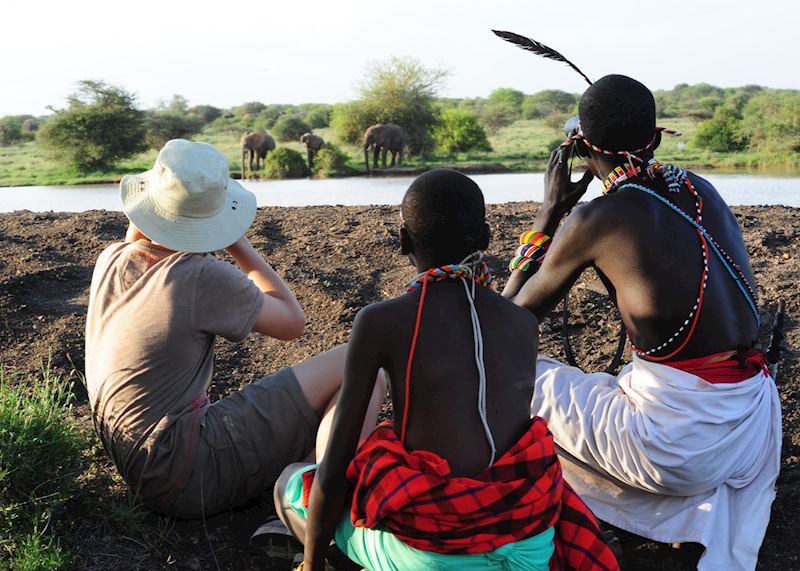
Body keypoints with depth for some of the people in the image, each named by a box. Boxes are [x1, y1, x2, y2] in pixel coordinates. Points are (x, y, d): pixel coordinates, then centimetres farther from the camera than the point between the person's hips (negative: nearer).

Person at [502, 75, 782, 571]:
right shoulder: (701, 191, 6)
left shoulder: (593, 219, -10)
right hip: (758, 431, 7)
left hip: (674, 438, -6)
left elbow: (514, 314, 5)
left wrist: (551, 209, 10)